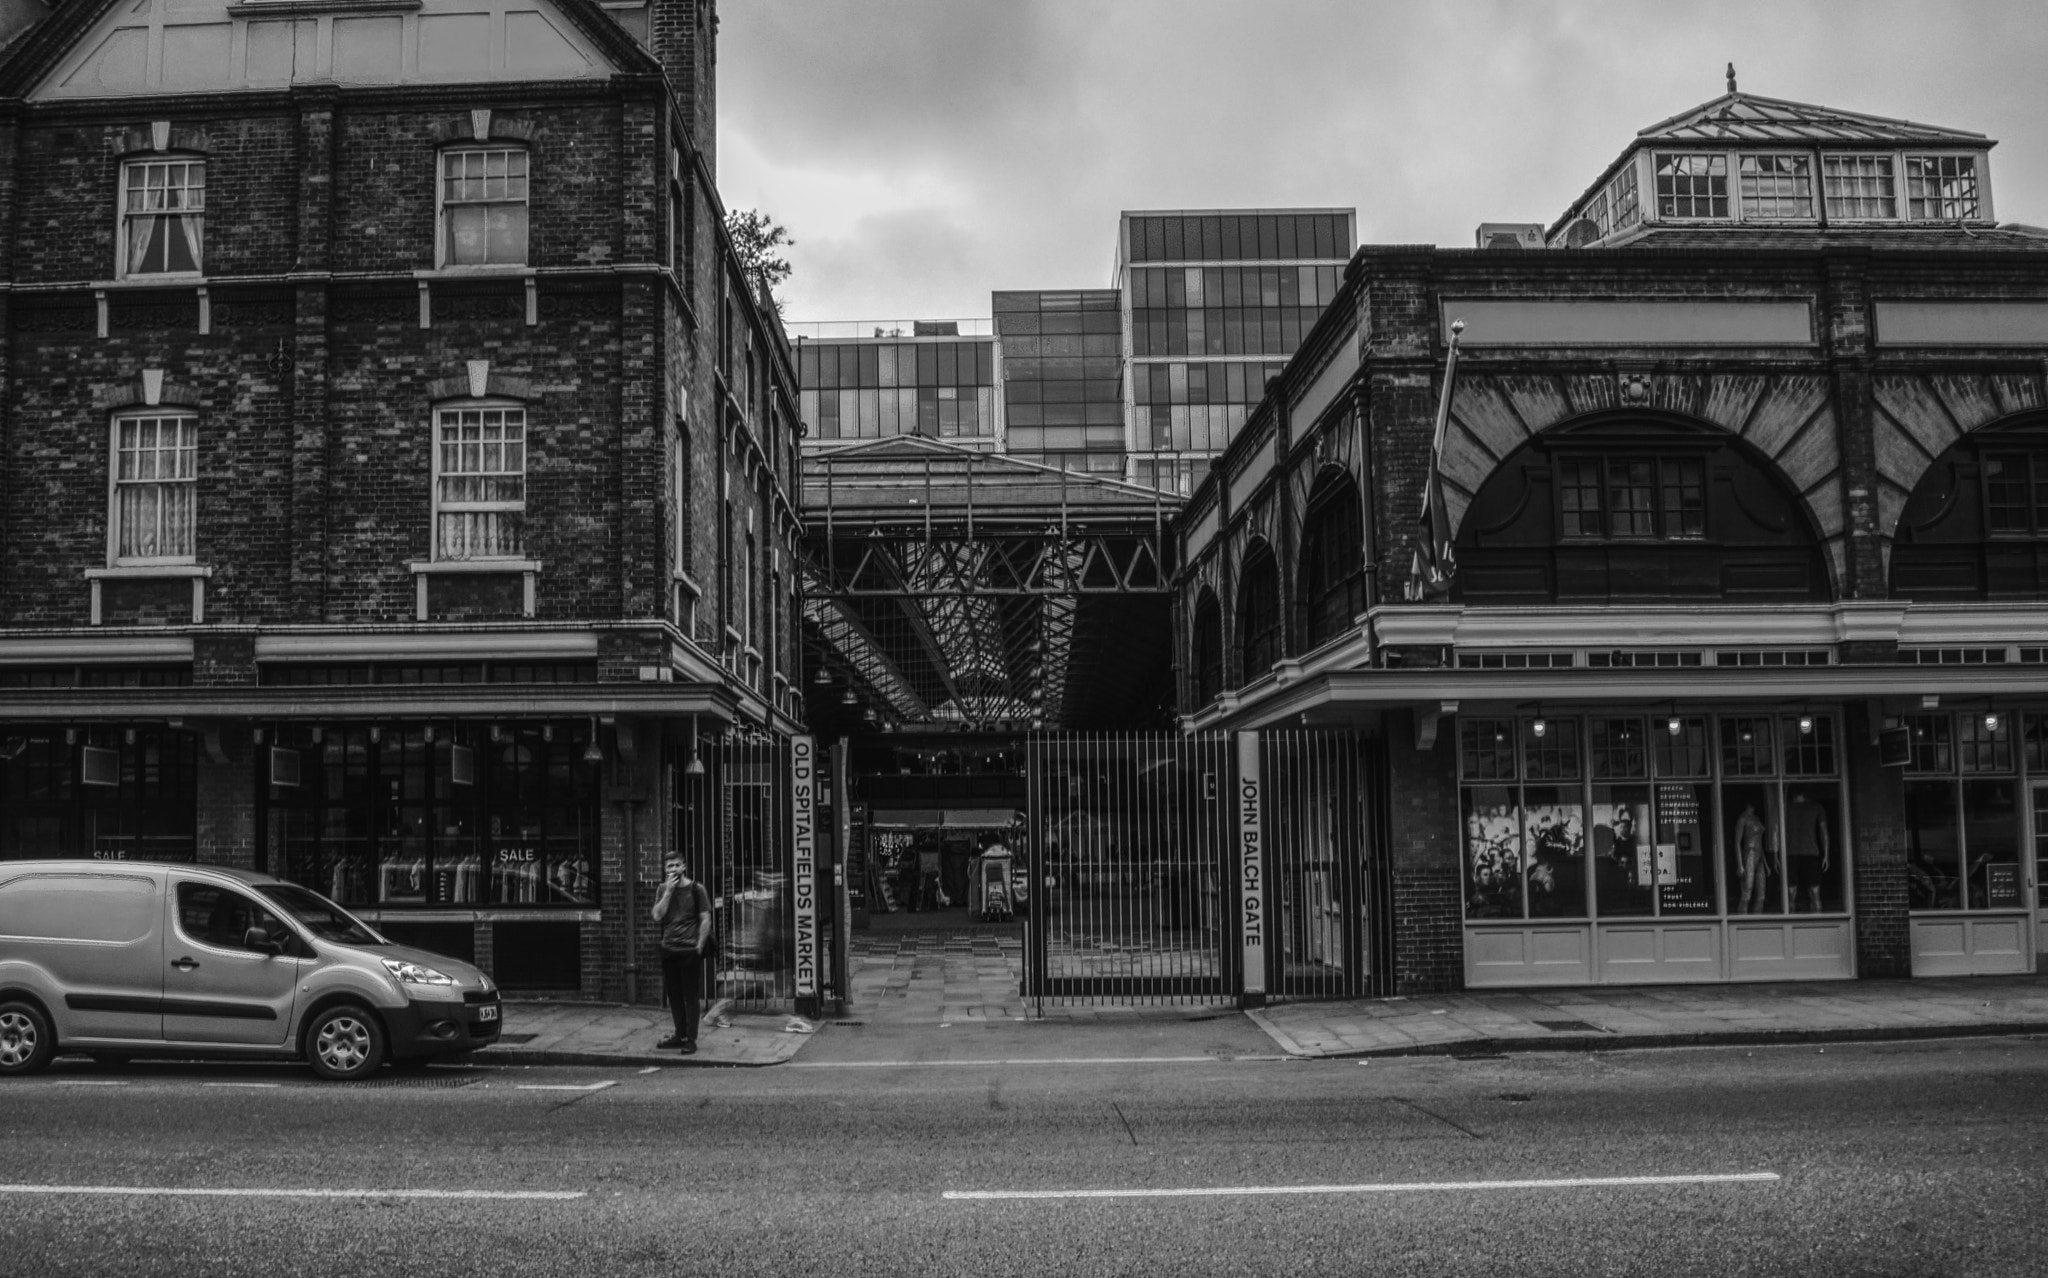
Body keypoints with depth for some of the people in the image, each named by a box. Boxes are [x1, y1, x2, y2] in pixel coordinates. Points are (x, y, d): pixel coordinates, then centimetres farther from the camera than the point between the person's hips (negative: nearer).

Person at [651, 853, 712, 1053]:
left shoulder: (696, 889, -4)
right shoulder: (663, 890, 8)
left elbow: (705, 920, -5)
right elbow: (657, 916, -4)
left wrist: (699, 946, -10)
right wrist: (669, 891, -11)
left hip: (689, 950, -5)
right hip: (668, 949, 5)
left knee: (691, 996, -1)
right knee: (674, 995, 11)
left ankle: (691, 1039, 4)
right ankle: (680, 1035, 24)